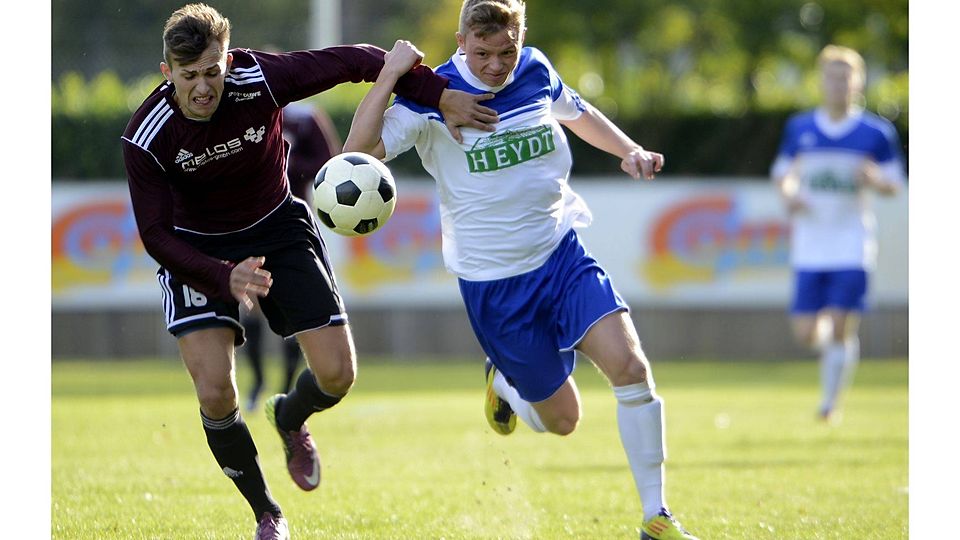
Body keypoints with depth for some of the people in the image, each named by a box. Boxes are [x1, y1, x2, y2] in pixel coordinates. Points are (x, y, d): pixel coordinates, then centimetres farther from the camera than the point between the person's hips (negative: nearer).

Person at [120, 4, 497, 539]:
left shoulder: (261, 79, -26)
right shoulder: (146, 138, -27)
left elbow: (357, 61, -15)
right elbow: (156, 235, -23)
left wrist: (440, 94, -18)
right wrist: (224, 278, -38)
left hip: (278, 228, 2)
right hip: (196, 251, -2)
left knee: (338, 373, -6)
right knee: (215, 393, -16)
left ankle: (290, 419, 33)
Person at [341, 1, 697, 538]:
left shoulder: (536, 71, 0)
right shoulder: (433, 99, -14)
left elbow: (577, 112, 23)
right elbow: (358, 152, -25)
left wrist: (630, 150, 8)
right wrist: (390, 75, -31)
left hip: (562, 253, 3)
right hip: (493, 282, -3)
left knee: (630, 365, -19)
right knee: (562, 419, 2)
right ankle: (504, 383, 38)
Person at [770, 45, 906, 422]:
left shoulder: (877, 133, 1)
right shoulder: (798, 129, 7)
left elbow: (894, 185, 7)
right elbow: (782, 173, 18)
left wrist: (875, 179, -15)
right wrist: (788, 194, -4)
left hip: (852, 245, -2)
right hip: (809, 246, 2)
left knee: (841, 327, -11)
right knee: (805, 332, -3)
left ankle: (830, 401, 5)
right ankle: (837, 347, 32)